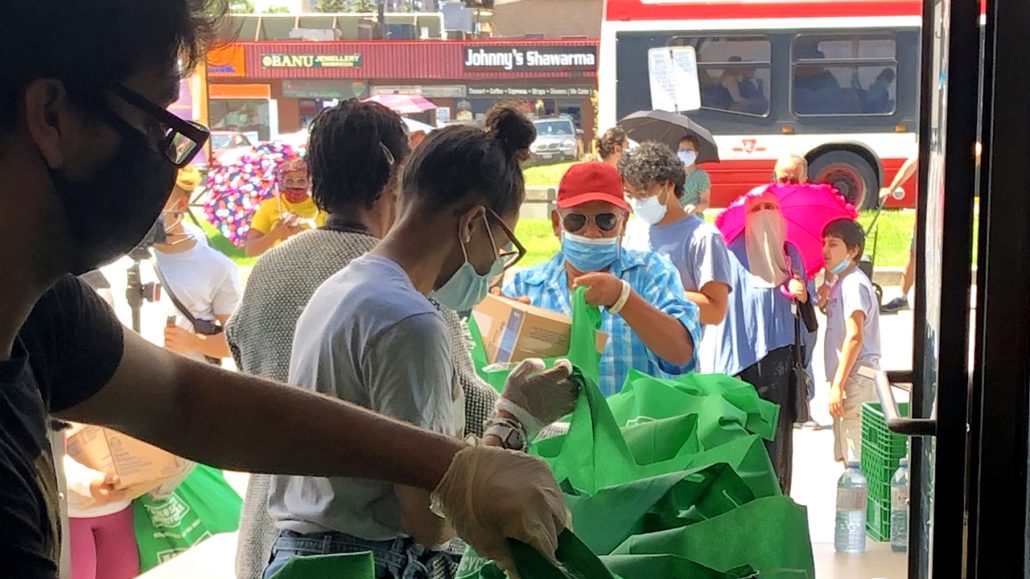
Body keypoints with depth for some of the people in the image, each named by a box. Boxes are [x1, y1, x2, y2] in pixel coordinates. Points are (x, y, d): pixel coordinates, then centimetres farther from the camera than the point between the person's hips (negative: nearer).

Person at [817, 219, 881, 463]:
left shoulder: (855, 284, -14)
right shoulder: (839, 283, 16)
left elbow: (855, 337, -20)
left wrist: (838, 385, -22)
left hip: (856, 380, -10)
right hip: (846, 380, 10)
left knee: (857, 459, -8)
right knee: (846, 456, 16)